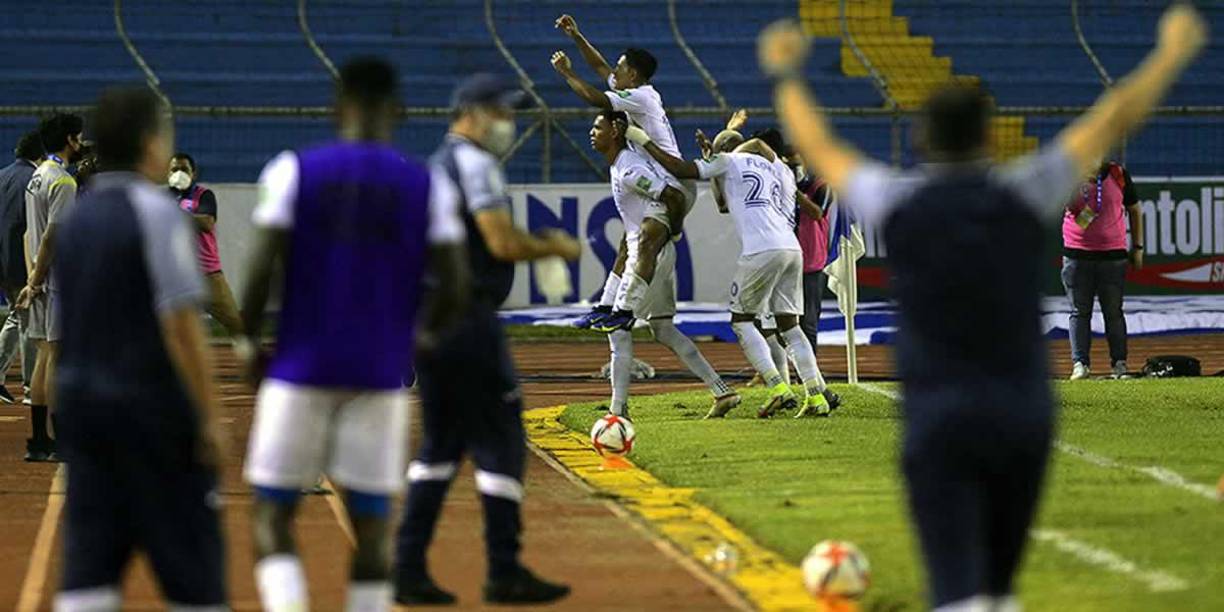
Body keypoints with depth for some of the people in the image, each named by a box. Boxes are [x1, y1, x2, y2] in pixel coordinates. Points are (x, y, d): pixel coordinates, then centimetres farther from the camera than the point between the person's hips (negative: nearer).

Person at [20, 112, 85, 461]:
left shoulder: (38, 177, 16)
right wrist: (36, 282, -16)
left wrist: (32, 279, 12)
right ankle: (60, 442, -5)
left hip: (43, 282, 9)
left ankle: (38, 441, 12)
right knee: (58, 355, -6)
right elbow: (51, 236, -20)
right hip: (59, 279, -9)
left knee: (45, 355, 10)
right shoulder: (63, 182, -14)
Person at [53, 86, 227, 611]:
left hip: (76, 396, 7)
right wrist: (209, 417, -13)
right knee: (192, 565, 3)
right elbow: (180, 323, -16)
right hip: (150, 405, -7)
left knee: (89, 563, 3)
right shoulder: (155, 212, -11)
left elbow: (69, 319, 14)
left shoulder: (74, 219, 10)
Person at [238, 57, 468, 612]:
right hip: (380, 374, 1)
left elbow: (262, 268, -9)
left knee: (272, 516, 5)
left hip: (302, 367, -1)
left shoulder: (293, 171, -3)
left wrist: (248, 341, 6)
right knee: (372, 525, 8)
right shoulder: (427, 185, 1)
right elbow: (454, 282, -2)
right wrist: (422, 335, 16)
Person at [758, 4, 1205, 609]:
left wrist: (785, 76, 32)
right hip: (1024, 417, 2)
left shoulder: (896, 201, -3)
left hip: (938, 422, -2)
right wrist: (1171, 54, 22)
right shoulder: (1023, 194, -2)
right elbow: (1113, 120, 9)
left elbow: (818, 145, 14)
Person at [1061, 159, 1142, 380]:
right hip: (1077, 254, 0)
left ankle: (1119, 364, 7)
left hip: (1113, 253, 0)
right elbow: (1071, 207, -13)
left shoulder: (1119, 174, 3)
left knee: (1114, 312, 4)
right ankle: (1080, 364, 1)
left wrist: (1137, 247, 9)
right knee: (1080, 312, 0)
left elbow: (1134, 210, 11)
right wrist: (1085, 181, -26)